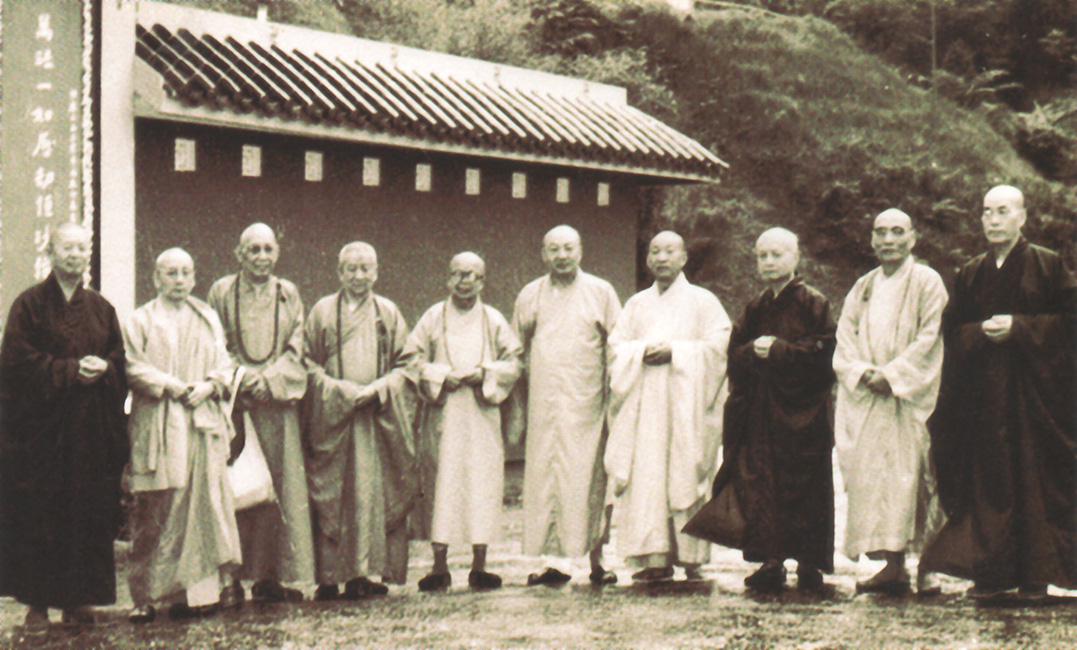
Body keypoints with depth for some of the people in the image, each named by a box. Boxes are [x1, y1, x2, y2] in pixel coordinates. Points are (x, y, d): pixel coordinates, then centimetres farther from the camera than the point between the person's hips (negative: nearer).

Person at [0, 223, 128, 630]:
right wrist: (70, 370, -15)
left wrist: (100, 368, -11)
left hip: (92, 429, 4)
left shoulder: (101, 308, 14)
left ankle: (78, 597, 9)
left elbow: (120, 360, 11)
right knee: (38, 515, -4)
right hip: (41, 426, -4)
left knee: (89, 513, 2)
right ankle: (37, 601, 2)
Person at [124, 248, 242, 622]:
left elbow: (225, 365, 14)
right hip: (158, 426, -3)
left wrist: (209, 385, -6)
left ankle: (206, 587, 1)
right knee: (158, 509, -7)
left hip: (204, 422, 3)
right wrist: (170, 385, -14)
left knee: (206, 503, -2)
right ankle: (146, 596, -3)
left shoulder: (208, 319, 18)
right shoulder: (140, 321, 7)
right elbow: (133, 367, -3)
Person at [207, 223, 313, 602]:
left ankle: (270, 575, 3)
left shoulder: (288, 294, 12)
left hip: (277, 404, 2)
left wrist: (269, 379, -8)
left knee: (280, 485, -1)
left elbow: (296, 349, 7)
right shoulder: (222, 292, 6)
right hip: (234, 402, -2)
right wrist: (239, 379, -10)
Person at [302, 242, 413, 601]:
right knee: (330, 493, -6)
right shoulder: (322, 311, 8)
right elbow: (308, 362, 5)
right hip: (332, 415, -1)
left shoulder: (388, 312, 12)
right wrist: (340, 389, -9)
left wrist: (376, 388, -8)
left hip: (379, 416, 2)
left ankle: (366, 572, 1)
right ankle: (331, 577, -5)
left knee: (377, 489, -3)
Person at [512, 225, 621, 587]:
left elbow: (618, 348, 6)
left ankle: (596, 561, 2)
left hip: (587, 405, -2)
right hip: (543, 405, 2)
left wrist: (615, 394, -1)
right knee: (544, 479, -1)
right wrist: (517, 395, 9)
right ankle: (552, 564, 3)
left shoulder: (601, 292, 6)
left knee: (590, 479, -3)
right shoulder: (530, 295, 12)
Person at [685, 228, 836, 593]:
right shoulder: (755, 309, 17)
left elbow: (824, 350, -9)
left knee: (805, 487, -5)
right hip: (759, 415, 5)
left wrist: (779, 350, -13)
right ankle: (771, 563, 2)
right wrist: (755, 351, -9)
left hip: (802, 411, -5)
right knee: (761, 485, -1)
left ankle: (809, 565, 0)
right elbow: (735, 354, 12)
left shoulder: (812, 304, 0)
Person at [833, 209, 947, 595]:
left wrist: (892, 374, -14)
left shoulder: (927, 282, 1)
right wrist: (863, 372, -8)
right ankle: (892, 566, 1)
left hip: (911, 397, -5)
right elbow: (845, 338, 11)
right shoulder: (862, 288, 17)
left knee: (914, 474, -10)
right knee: (873, 476, -1)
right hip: (867, 398, 5)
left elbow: (930, 337, -7)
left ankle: (926, 567, -8)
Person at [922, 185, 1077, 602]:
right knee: (988, 479, -1)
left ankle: (1035, 575, 0)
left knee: (1036, 478, -5)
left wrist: (1018, 327, -14)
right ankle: (993, 572, 2)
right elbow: (952, 329, 11)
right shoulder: (970, 275, 14)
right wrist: (983, 332, -9)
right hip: (982, 392, 3)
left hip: (1034, 389, -3)